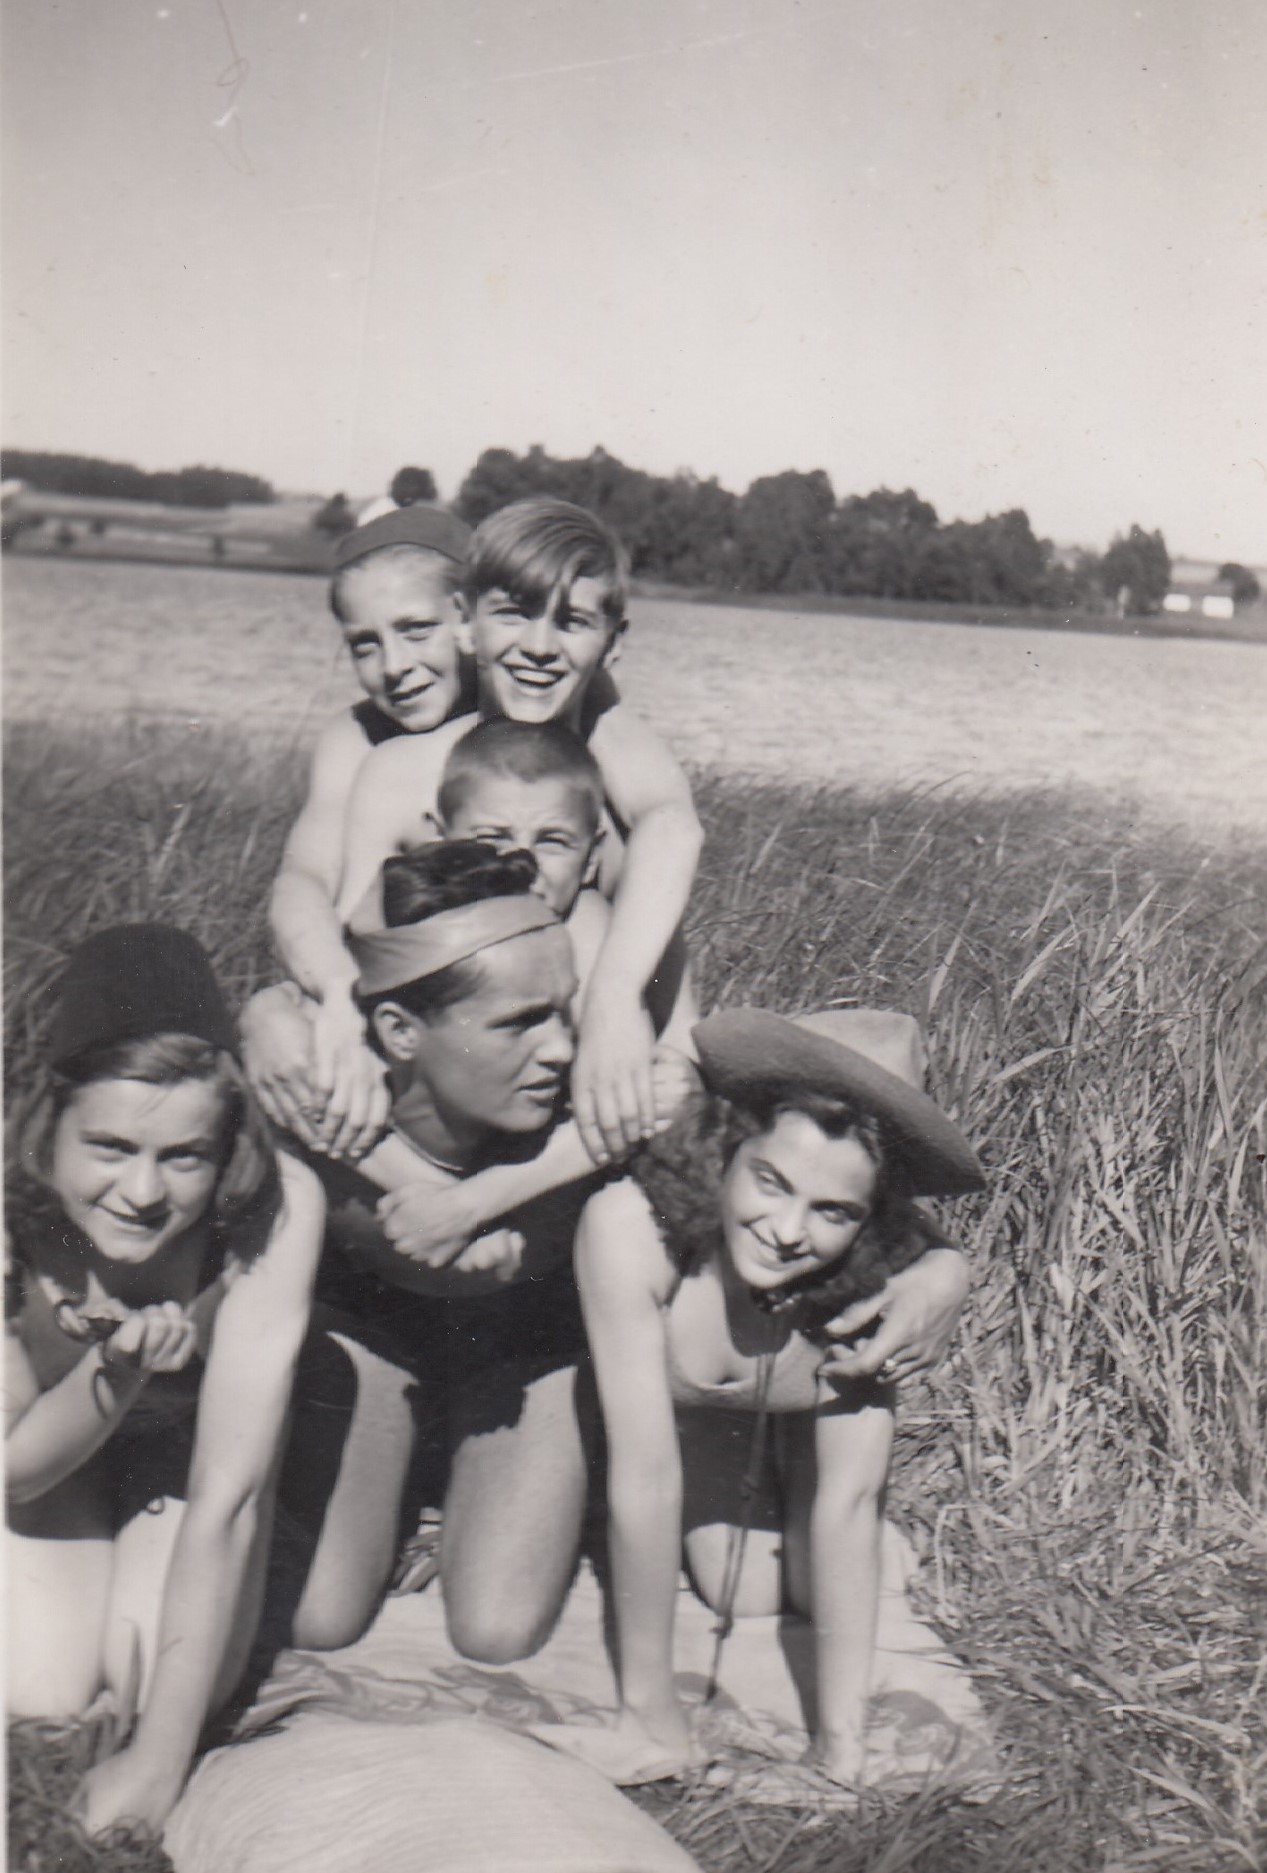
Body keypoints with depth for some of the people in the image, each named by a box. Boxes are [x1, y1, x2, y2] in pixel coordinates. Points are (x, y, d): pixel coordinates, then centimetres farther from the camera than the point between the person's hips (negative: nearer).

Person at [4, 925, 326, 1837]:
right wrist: (113, 1373, -43)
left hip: (190, 1434, 0)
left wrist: (159, 1762, -32)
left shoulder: (277, 1207, -39)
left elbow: (225, 1494, -34)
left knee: (163, 1681, -17)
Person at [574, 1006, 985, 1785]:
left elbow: (848, 1500, -31)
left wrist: (842, 1739, -30)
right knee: (745, 1595, -7)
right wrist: (647, 1707, -29)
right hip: (687, 1409, 0)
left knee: (817, 1595, -8)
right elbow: (646, 1476, -37)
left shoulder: (893, 1277, -38)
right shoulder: (631, 1226, -43)